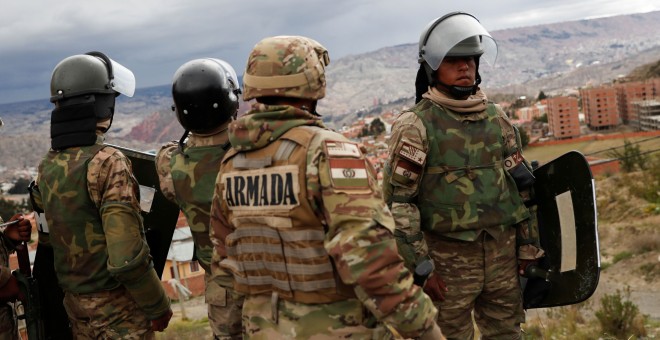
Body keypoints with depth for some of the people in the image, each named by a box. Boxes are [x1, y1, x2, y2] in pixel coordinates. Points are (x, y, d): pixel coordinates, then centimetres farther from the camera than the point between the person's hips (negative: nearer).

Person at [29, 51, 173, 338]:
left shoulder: (47, 167, 1)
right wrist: (158, 306, -13)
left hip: (75, 302, 7)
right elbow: (127, 256, -25)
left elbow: (47, 237, 11)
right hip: (117, 306, -7)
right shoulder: (107, 164, -22)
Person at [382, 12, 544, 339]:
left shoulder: (496, 118, 7)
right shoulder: (416, 126, -10)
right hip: (449, 260, -5)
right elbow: (397, 201, -12)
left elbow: (521, 185, 13)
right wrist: (420, 266, -14)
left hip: (502, 254, 5)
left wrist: (529, 245, 11)